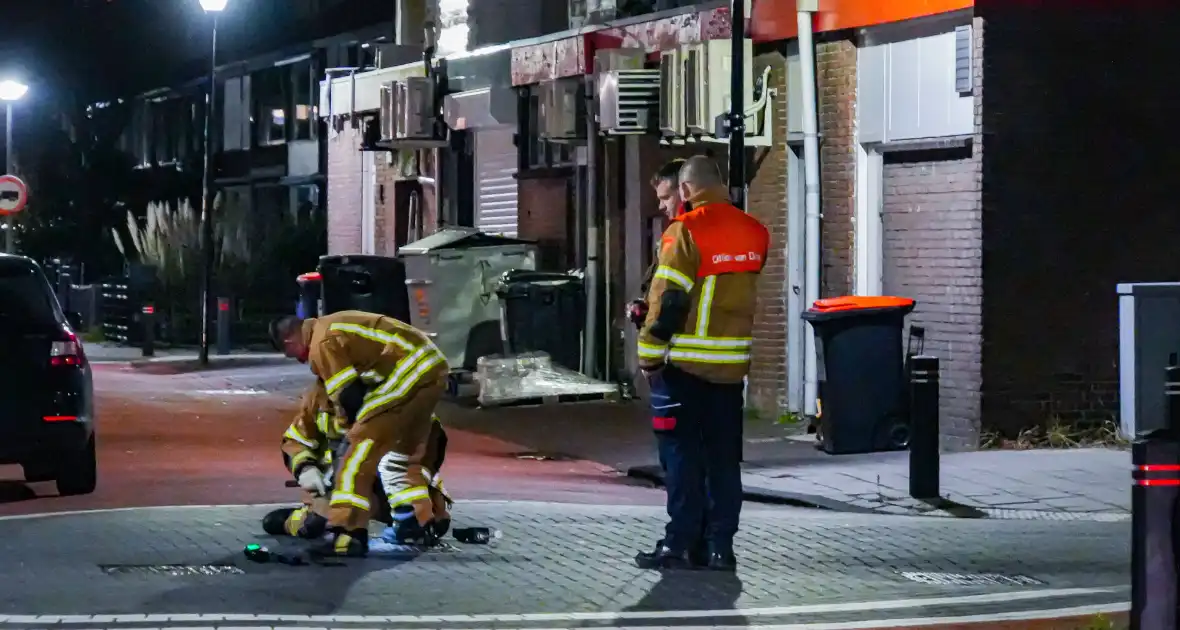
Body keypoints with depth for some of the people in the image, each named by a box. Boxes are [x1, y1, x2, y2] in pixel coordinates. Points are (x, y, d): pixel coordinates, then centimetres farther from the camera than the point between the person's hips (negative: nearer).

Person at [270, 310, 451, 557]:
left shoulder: (322, 344, -8)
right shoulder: (330, 328, 21)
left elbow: (349, 396, -10)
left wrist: (357, 428, 9)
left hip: (409, 370, -10)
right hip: (433, 364, 10)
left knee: (361, 446, -10)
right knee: (408, 450, 24)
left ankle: (347, 535, -16)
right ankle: (422, 525, 31)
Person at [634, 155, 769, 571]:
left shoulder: (685, 232, -14)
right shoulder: (755, 233, 7)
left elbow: (668, 300, -15)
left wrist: (650, 356, -7)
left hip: (685, 365, -6)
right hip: (733, 365, 6)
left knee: (682, 457, 0)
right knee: (724, 458, 10)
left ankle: (679, 545, 0)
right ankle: (721, 547, 10)